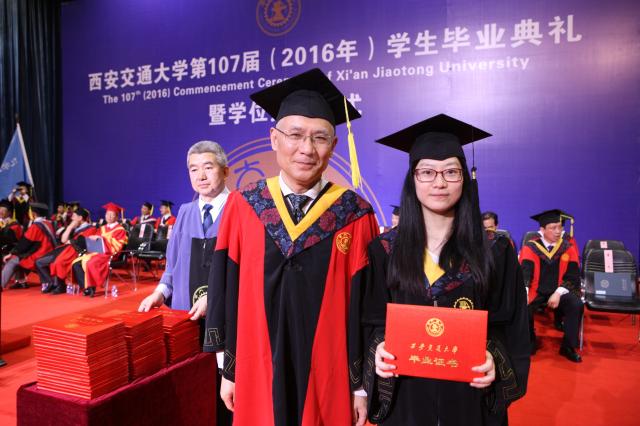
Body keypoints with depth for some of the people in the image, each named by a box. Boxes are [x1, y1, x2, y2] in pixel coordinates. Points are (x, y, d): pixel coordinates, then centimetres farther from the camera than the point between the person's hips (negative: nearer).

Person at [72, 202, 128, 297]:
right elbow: (97, 240, 24)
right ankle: (86, 286, -12)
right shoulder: (103, 228, 21)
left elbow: (116, 246, -14)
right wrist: (92, 239, 1)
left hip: (109, 254, -8)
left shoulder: (120, 230, -2)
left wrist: (102, 239, -19)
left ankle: (91, 286, -18)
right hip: (97, 252, 8)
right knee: (76, 263, -13)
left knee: (90, 263, -35)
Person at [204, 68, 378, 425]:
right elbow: (226, 295, 1)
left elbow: (366, 307, -5)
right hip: (258, 376, 1)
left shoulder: (355, 216, -8)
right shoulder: (243, 207, -4)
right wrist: (229, 371, 3)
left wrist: (361, 385, -2)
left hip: (329, 380, -1)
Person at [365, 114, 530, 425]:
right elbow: (373, 322, 0)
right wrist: (379, 350, -18)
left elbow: (510, 326, -1)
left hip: (471, 396, 0)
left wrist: (495, 361, -18)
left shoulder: (495, 252, -5)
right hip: (404, 398, 0)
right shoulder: (384, 250, -5)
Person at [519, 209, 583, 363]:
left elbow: (573, 276, -1)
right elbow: (524, 273, -15)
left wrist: (558, 293, -17)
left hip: (559, 291, 2)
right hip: (536, 291, -1)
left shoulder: (568, 247, -2)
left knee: (577, 306, -26)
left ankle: (568, 347, -6)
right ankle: (529, 344, 2)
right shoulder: (530, 248, -8)